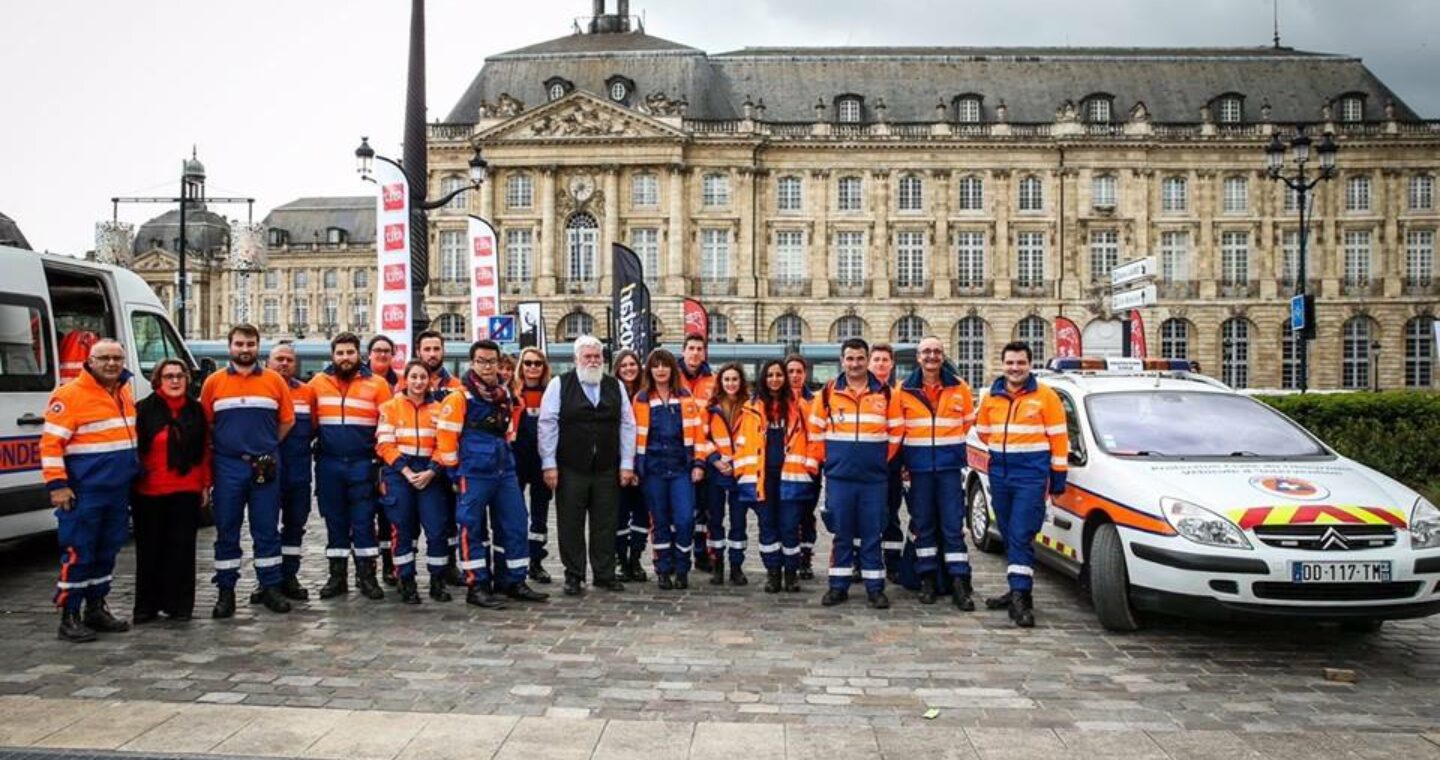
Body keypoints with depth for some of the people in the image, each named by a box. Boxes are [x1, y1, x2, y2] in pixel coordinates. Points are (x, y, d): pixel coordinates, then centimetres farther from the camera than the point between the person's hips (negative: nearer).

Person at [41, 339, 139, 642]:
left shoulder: (124, 393, 12)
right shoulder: (70, 395, -12)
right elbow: (51, 443, -15)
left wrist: (134, 470, 20)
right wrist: (57, 485, -19)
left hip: (118, 491, 8)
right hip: (84, 493, -8)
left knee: (107, 552, 14)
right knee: (78, 554, -3)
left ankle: (96, 609, 26)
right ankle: (69, 617, 5)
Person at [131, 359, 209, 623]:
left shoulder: (196, 410, 9)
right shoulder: (144, 409, -2)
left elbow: (205, 449, 11)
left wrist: (205, 484, 9)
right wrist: (133, 479, -5)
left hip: (186, 491, 2)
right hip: (149, 492, -2)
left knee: (182, 548, 4)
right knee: (149, 550, 6)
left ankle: (179, 605, 12)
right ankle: (147, 606, 15)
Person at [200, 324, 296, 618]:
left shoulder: (274, 380, 4)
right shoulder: (213, 382, 4)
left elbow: (287, 420, 7)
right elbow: (204, 424, 6)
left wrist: (266, 445, 6)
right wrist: (222, 446, 3)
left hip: (265, 467, 0)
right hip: (227, 466, 0)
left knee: (267, 529, 5)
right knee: (226, 531, 5)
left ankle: (270, 587, 14)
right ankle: (226, 592, 13)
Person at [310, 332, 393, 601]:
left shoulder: (377, 383, -1)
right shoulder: (318, 382, 5)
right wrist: (317, 439, 2)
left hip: (363, 464, -2)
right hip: (328, 464, 2)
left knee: (363, 521, 2)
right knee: (335, 521, 9)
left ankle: (366, 576, 11)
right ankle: (337, 576, 18)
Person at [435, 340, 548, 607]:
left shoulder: (505, 395, 14)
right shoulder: (460, 397, -7)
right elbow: (446, 437, -10)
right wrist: (455, 472, -8)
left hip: (504, 471, 7)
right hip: (474, 474, -7)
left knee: (514, 525, 7)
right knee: (472, 529, 0)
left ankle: (514, 582, 18)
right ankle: (477, 586, 8)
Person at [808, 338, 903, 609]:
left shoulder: (885, 393, 2)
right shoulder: (828, 392, 2)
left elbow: (896, 432, 8)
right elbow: (815, 430, 9)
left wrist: (883, 460, 5)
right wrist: (827, 459, 6)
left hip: (874, 478, 0)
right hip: (838, 477, 0)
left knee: (872, 534, 4)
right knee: (841, 533, 6)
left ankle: (875, 587, 13)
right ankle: (838, 585, 15)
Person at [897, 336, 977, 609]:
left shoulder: (960, 388, 3)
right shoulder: (904, 390, 2)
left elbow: (968, 423, 12)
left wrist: (951, 446, 8)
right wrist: (903, 459, 4)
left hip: (950, 466, -1)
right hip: (918, 467, 1)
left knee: (953, 525, -2)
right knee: (923, 524, 7)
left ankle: (960, 584, 2)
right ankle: (927, 579, 17)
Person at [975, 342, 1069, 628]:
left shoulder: (1045, 396, -3)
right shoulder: (991, 397, 8)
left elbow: (1058, 439, -3)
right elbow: (983, 432, 22)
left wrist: (1058, 477, -3)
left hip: (1031, 476, -5)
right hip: (1000, 475, 5)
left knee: (1021, 536, -12)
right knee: (1008, 536, 10)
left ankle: (1020, 596, -12)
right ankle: (1018, 590, 21)